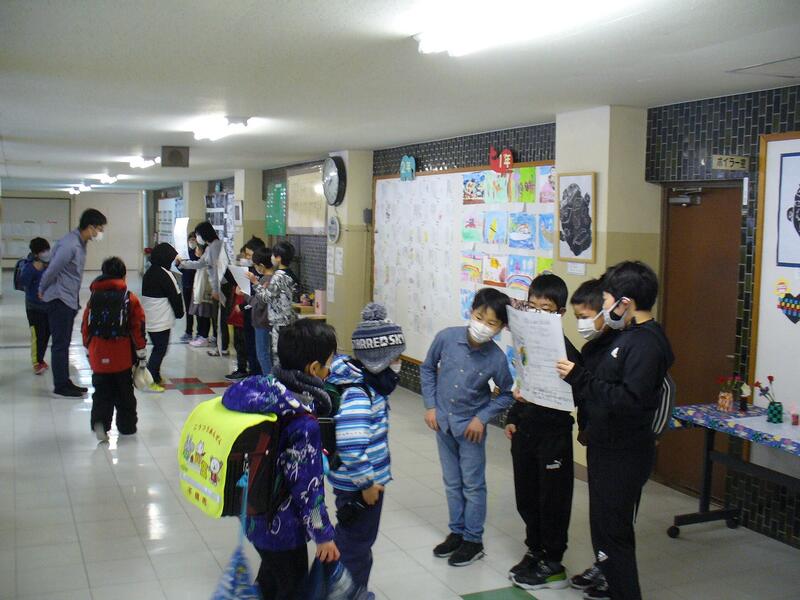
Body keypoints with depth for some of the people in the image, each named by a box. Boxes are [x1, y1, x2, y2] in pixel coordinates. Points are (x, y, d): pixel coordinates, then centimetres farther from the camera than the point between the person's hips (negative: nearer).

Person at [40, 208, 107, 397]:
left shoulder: (80, 243, 8)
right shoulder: (69, 245, -23)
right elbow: (52, 270, -18)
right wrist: (42, 290, -3)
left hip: (70, 300, 9)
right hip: (60, 299, -9)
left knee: (64, 344, 15)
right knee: (60, 344, -1)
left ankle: (64, 382, 23)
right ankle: (61, 386, 6)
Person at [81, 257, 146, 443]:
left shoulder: (94, 297, 4)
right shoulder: (130, 298, -4)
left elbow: (85, 327, 7)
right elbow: (138, 327, -5)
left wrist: (88, 349, 19)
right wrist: (141, 352, 3)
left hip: (98, 356, 1)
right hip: (123, 358, -1)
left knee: (102, 392, 9)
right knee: (124, 392, 13)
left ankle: (99, 421, -12)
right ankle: (127, 426, 22)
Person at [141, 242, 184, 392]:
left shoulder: (149, 273, 11)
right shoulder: (164, 274, -16)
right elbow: (175, 296, -13)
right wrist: (179, 313, 3)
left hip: (148, 318, 9)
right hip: (161, 320, -9)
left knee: (158, 347, 19)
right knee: (160, 349, -2)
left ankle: (155, 377, 25)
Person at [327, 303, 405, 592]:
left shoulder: (364, 380, 2)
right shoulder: (356, 394, -27)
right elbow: (350, 446, -30)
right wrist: (367, 482, -22)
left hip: (365, 478, 10)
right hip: (358, 484, -10)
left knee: (349, 538, 25)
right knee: (357, 546, 9)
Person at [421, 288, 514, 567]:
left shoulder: (496, 358, -19)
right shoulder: (446, 337, -15)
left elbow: (507, 394, -4)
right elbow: (428, 369, 2)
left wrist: (482, 417, -12)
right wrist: (430, 406, -2)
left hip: (471, 427, -3)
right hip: (443, 422, 3)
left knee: (473, 485, 9)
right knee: (452, 483, 17)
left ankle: (473, 540, 23)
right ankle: (457, 532, 32)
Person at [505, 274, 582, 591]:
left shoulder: (564, 350, -17)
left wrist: (535, 398, -32)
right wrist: (513, 418, 18)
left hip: (553, 434, -7)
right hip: (525, 430, 7)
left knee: (552, 499, 5)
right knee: (526, 496, 17)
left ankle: (553, 564, 19)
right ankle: (535, 550, 35)